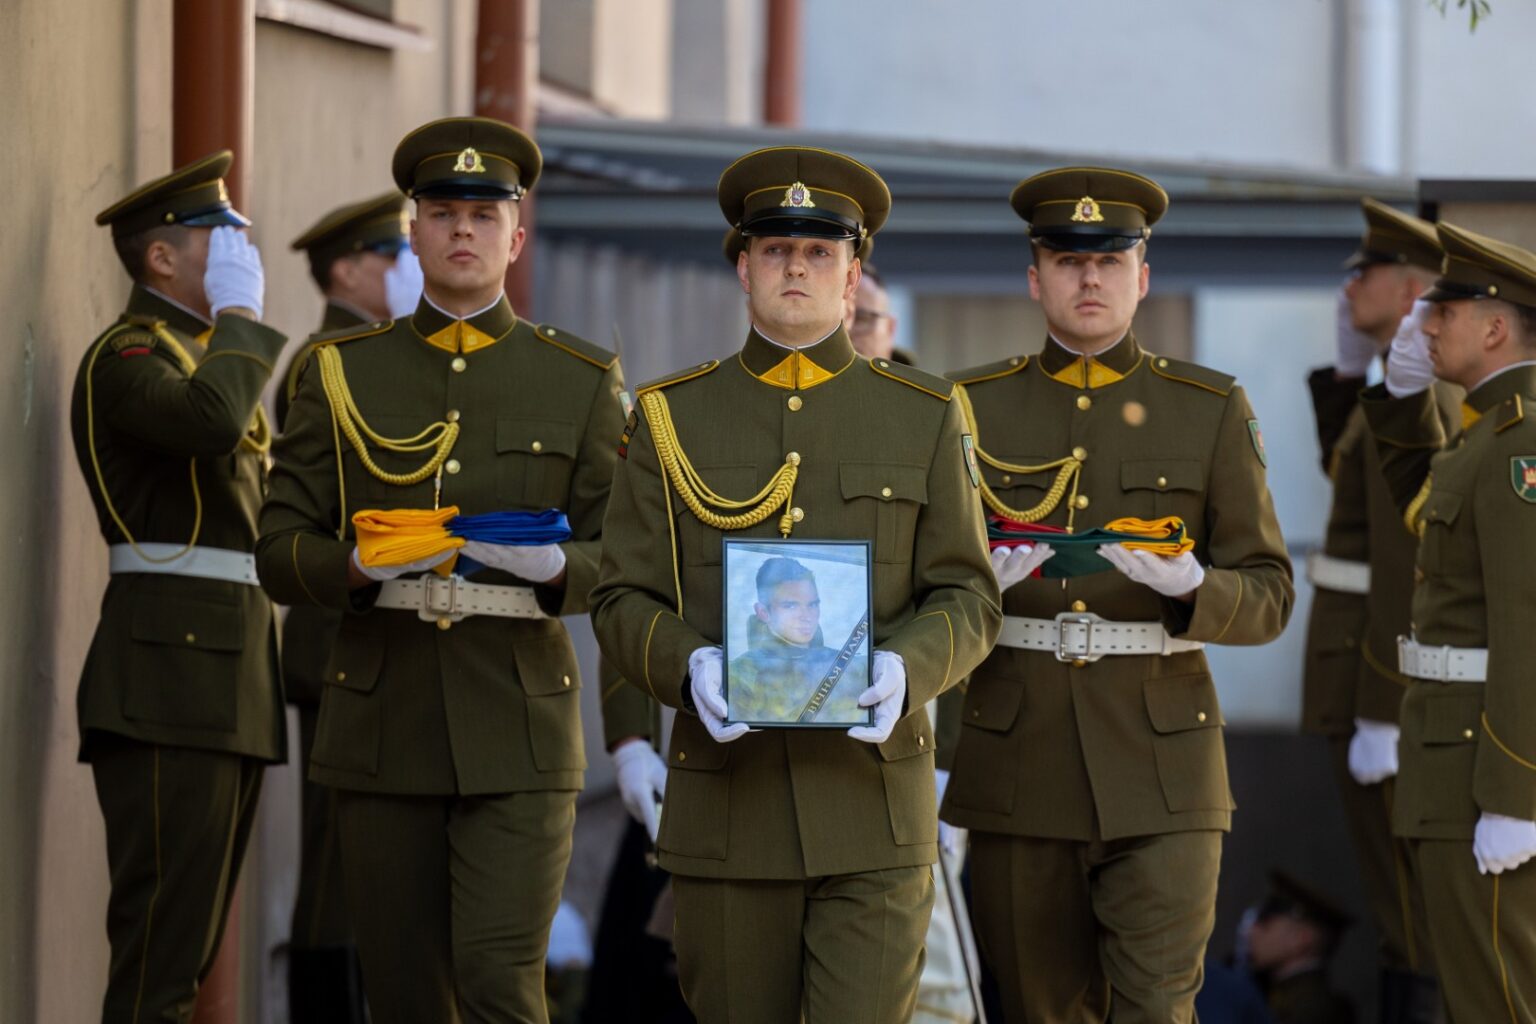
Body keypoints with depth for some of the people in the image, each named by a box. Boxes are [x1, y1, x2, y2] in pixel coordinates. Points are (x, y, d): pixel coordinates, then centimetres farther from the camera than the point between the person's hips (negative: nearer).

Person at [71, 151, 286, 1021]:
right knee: (162, 949, -12)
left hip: (235, 664, 10)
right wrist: (241, 313, -16)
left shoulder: (213, 353, 24)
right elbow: (209, 422, -29)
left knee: (196, 947, 9)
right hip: (169, 672, -10)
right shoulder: (127, 356, -7)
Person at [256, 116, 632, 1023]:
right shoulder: (342, 376, 9)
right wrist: (358, 567, -15)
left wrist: (556, 568, -18)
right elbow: (280, 551, 6)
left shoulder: (582, 381, 7)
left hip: (519, 733, -2)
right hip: (383, 729, 2)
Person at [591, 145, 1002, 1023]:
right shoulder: (671, 419, 8)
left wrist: (906, 668, -15)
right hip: (727, 804, 1)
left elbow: (967, 598, 6)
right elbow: (624, 600, 5)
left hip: (874, 801, -1)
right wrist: (689, 667, -16)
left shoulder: (924, 416, 8)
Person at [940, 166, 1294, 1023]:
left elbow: (1269, 597, 3)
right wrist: (980, 583, -14)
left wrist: (1188, 585, -18)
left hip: (1161, 775, -2)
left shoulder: (1213, 411, 5)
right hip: (1021, 767, 2)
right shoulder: (976, 408, 8)